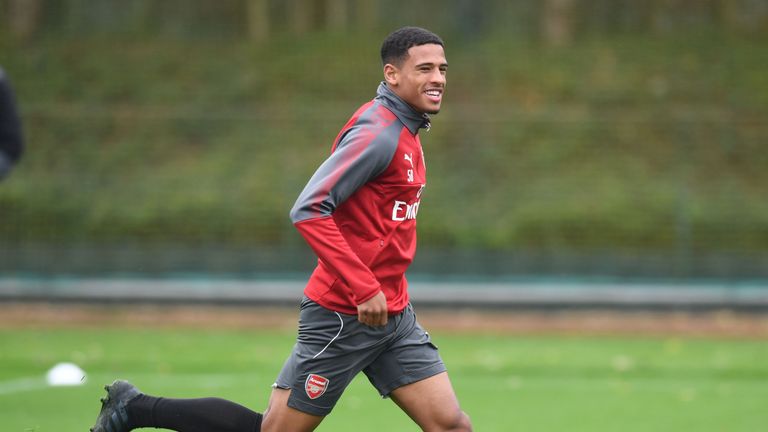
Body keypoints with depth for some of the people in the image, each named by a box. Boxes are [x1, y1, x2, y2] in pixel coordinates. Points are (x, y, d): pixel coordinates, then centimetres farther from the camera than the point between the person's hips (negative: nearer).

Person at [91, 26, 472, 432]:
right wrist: (363, 290, -28)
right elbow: (308, 211, -27)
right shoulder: (377, 134, -18)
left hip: (393, 317, 9)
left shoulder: (405, 131, 12)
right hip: (343, 318, -9)